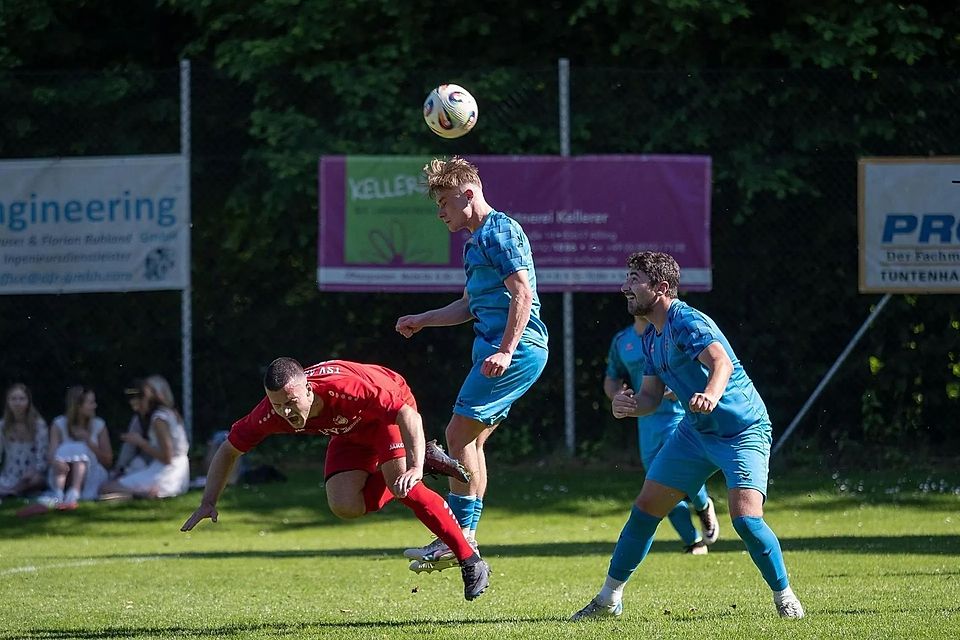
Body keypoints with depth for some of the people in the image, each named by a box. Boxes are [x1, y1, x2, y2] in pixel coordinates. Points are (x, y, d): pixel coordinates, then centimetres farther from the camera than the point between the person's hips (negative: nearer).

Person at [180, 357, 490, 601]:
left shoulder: (345, 387, -43)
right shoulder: (272, 413, -29)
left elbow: (409, 414, -39)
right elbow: (229, 449, -13)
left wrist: (415, 468, -50)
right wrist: (208, 503, -20)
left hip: (390, 413, -5)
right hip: (350, 432, 5)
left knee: (403, 485, -29)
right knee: (344, 507, -15)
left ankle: (472, 563, -18)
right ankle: (425, 459, 5)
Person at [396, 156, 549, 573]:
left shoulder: (499, 232, -10)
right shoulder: (475, 241, 21)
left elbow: (522, 293, -19)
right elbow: (470, 306, 32)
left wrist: (505, 351, -26)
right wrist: (421, 320, 28)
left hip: (516, 350, -10)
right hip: (493, 348, 10)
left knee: (459, 434, -12)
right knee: (470, 441, 9)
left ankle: (458, 537, -12)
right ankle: (466, 539, 10)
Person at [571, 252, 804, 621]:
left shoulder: (687, 322, -21)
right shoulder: (651, 337, 7)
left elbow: (722, 362, -39)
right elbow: (651, 396, 13)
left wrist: (710, 395, -60)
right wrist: (629, 405, -11)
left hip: (743, 430, -9)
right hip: (695, 431, 9)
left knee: (745, 517, -22)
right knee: (645, 508, 6)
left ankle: (784, 597, -2)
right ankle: (609, 598, 18)